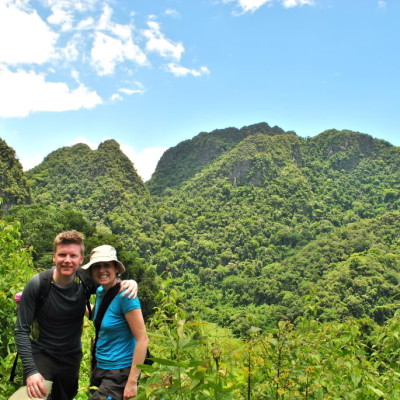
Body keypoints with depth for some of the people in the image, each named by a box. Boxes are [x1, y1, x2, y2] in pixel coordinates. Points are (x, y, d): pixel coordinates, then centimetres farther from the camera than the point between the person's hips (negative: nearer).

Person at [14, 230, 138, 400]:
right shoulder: (37, 284, -20)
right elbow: (22, 330, -16)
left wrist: (131, 283, -25)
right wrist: (30, 370, -26)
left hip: (72, 358, 3)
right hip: (41, 355, -2)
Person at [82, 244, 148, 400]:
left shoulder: (124, 294, -20)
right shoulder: (100, 291, 3)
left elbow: (142, 339, -21)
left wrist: (132, 382, -21)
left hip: (120, 372, -8)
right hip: (100, 367, 8)